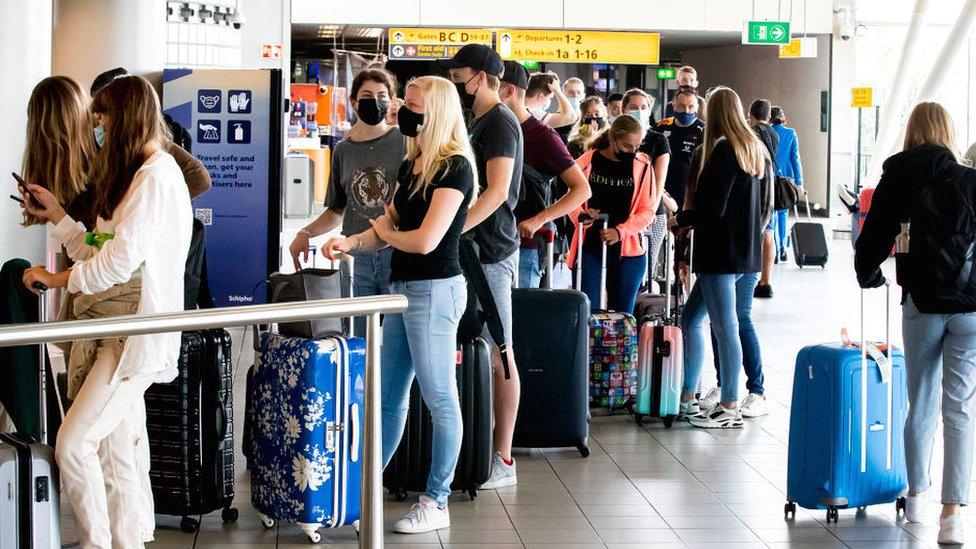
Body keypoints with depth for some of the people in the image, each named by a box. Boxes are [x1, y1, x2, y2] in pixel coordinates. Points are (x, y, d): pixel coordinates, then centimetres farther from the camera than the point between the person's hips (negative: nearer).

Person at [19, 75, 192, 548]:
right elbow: (101, 256, 17)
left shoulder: (156, 176, -11)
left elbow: (120, 260, -18)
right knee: (115, 456, 8)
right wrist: (57, 217, 18)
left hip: (140, 332, -10)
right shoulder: (136, 176, 21)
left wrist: (59, 278, -6)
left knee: (73, 445, -14)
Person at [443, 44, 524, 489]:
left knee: (498, 354, -6)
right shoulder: (477, 122, 18)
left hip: (491, 253, -10)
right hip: (472, 252, 10)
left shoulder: (500, 123, -12)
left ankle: (502, 460, -2)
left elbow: (497, 191, -23)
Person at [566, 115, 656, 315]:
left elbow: (647, 211, 1)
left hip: (628, 252, 1)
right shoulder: (587, 163, -1)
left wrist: (620, 232, -14)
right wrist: (581, 215, -16)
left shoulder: (642, 165, 1)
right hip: (590, 248, -1)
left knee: (622, 317, 5)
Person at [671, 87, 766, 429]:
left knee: (726, 329, -5)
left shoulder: (723, 150, -14)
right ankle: (687, 398, 16)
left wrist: (681, 219, -1)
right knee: (691, 319, 14)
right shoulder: (755, 149, 13)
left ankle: (729, 407, -1)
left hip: (722, 256, -9)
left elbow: (713, 208, -19)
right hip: (748, 254, 9)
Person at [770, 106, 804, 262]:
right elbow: (795, 158, -2)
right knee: (783, 213, 16)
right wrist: (799, 182, 0)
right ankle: (783, 246, 9)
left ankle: (775, 248, -1)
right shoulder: (791, 134, -1)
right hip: (786, 178, 1)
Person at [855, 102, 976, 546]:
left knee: (921, 405, 15)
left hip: (921, 305, 1)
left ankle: (917, 496, 26)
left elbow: (873, 238, 7)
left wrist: (868, 274, 27)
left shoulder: (896, 182, 1)